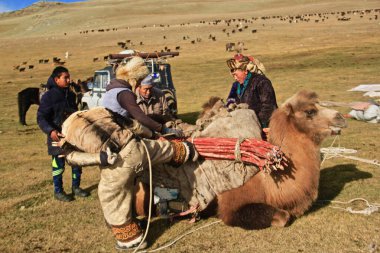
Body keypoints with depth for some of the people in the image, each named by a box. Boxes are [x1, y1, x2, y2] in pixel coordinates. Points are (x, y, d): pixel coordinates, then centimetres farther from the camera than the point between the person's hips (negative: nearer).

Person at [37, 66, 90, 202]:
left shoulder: (71, 95, 9)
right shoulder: (48, 96, -11)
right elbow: (41, 118, -15)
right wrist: (50, 131, -30)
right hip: (58, 136, -6)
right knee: (59, 164, 3)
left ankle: (76, 187, 27)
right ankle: (58, 191, 19)